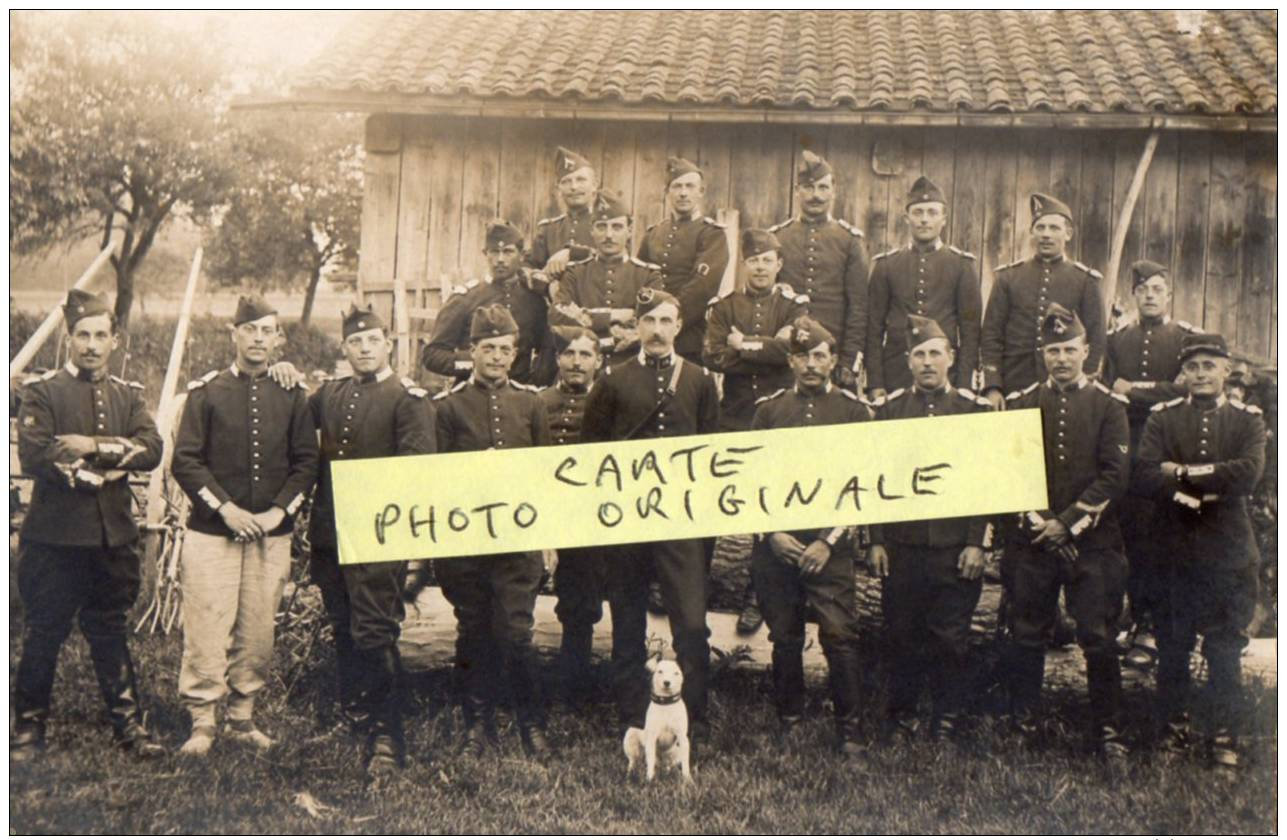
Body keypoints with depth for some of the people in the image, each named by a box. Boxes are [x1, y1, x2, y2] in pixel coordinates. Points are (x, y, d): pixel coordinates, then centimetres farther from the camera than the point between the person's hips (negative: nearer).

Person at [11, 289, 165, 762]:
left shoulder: (128, 395, 10)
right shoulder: (42, 390, -1)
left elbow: (151, 450, -4)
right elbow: (33, 456, -13)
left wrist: (95, 447, -16)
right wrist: (101, 474, -14)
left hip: (114, 537, 3)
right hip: (54, 537, -3)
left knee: (109, 633, 13)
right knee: (43, 635, 7)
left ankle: (129, 725, 18)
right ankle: (29, 727, 21)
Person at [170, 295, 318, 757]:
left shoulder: (292, 395, 8)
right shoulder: (206, 391, 1)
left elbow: (307, 462, 8)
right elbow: (185, 460, -3)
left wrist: (279, 511, -6)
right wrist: (226, 508, -12)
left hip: (272, 534, 2)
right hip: (212, 532, -2)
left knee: (257, 630, 6)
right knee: (207, 626, -4)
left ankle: (242, 718, 18)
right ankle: (202, 722, 6)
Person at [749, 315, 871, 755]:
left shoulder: (854, 410, 4)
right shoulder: (768, 409, 9)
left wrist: (828, 541, -7)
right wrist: (771, 533, -4)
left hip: (830, 546, -2)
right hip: (774, 545, 2)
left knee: (840, 636, -6)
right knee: (784, 638, 8)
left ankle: (848, 730, 5)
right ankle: (788, 723, 22)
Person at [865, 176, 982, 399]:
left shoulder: (962, 264, 6)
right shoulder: (885, 264, 8)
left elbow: (971, 329, 3)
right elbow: (874, 327, 6)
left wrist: (964, 386, -3)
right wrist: (875, 384, -2)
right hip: (895, 376, 1)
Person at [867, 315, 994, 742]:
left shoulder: (976, 409, 2)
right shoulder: (888, 409, 6)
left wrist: (979, 543, -4)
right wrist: (876, 541, 2)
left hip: (956, 548, -1)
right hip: (901, 545, 1)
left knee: (951, 638, 5)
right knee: (901, 634, 7)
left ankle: (948, 720, 18)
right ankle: (901, 715, 21)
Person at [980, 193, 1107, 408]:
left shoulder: (1086, 281, 5)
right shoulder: (1008, 277, 7)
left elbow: (1096, 341, 4)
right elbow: (990, 336, 4)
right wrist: (992, 388, -6)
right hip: (1013, 391, 1)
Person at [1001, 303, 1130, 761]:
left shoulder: (1109, 405, 3)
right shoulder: (1019, 403, 8)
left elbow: (1115, 476, -4)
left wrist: (1067, 522, -10)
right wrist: (1033, 519, -9)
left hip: (1093, 543, -1)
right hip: (1030, 542, 2)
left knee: (1099, 639, 1)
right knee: (1027, 637, 8)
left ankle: (1108, 728, 13)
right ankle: (1023, 723, 20)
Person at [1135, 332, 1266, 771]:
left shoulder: (1247, 419, 3)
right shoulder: (1162, 417, 3)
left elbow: (1249, 473, -16)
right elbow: (1145, 476, -12)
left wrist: (1184, 473, -15)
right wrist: (1212, 485, -19)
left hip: (1230, 554, 0)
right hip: (1174, 553, 1)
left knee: (1226, 650, 6)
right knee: (1173, 647, 10)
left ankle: (1225, 739, 16)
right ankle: (1175, 729, 24)